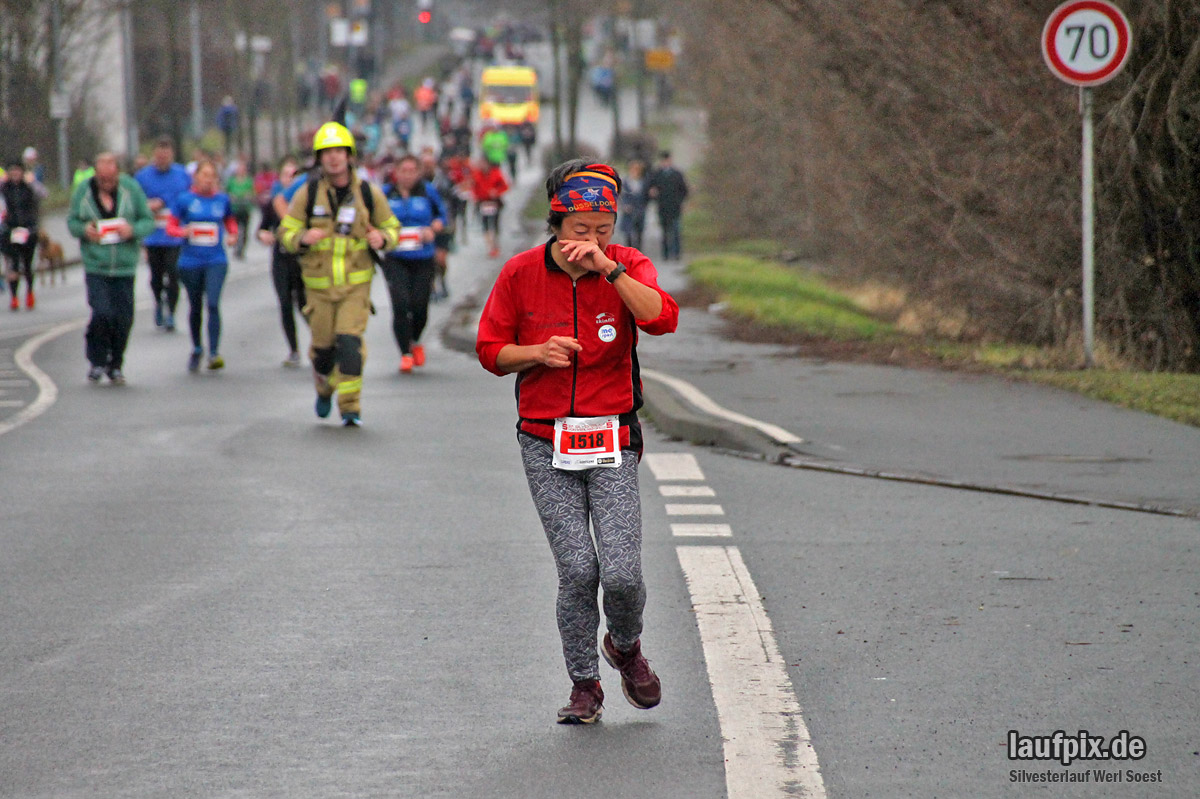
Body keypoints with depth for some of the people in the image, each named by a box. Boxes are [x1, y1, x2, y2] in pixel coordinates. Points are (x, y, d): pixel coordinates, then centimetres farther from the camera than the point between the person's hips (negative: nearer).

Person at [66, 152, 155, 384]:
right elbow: (72, 221, 9)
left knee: (123, 319, 2)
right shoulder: (83, 191, 0)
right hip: (95, 266, -1)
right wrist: (84, 230, -12)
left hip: (124, 267, 1)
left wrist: (133, 230, -15)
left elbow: (149, 221, 4)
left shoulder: (131, 188, -1)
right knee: (102, 313, -16)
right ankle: (97, 362, 5)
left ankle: (116, 365, 21)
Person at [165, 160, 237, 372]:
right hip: (190, 261, 1)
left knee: (213, 303, -17)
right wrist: (184, 232, -18)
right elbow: (170, 226, 2)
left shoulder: (223, 200, 5)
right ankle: (197, 349, 32)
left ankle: (214, 353, -18)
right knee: (195, 307, 12)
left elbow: (230, 221, 22)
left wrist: (233, 234, 1)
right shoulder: (184, 200, 0)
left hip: (216, 261, -1)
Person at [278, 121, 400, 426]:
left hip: (356, 283, -1)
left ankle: (350, 407, -8)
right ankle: (324, 387, 39)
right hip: (319, 284, 1)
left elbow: (391, 227, 10)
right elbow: (286, 232, 1)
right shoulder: (308, 193, -3)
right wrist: (303, 239, -22)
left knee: (349, 342, -15)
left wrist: (383, 239, -14)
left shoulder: (369, 194, -2)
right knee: (323, 346, 7)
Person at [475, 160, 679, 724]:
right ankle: (584, 683, 13)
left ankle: (625, 646, 24)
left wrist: (607, 269, -29)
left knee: (622, 573, -10)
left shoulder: (628, 267, -3)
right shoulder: (521, 273, -1)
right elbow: (490, 349, 6)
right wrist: (537, 353, -13)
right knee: (577, 570, -7)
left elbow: (662, 319, -22)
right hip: (546, 444, 0)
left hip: (612, 442, 0)